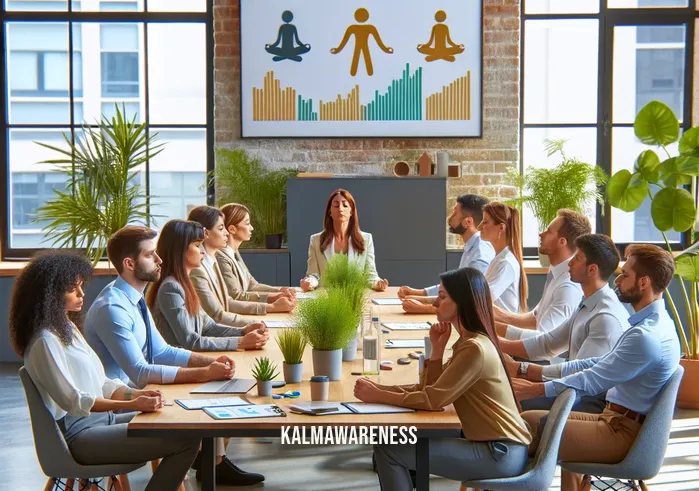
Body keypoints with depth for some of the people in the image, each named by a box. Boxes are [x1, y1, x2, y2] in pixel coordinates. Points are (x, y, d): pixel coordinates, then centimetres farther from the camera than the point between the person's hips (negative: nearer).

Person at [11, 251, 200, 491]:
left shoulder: (68, 328, 17)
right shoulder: (45, 341, -14)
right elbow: (72, 400, -19)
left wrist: (136, 394, -2)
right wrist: (132, 404, -23)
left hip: (100, 419, 10)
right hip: (78, 435, -10)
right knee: (187, 440, -18)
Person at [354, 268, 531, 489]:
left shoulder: (475, 348, -18)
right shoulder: (469, 341, 13)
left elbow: (432, 400, -18)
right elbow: (430, 389, 9)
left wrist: (378, 396, -10)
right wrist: (437, 350, -4)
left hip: (500, 453, -10)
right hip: (494, 445, 10)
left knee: (388, 448, -9)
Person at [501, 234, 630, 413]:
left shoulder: (607, 317, -23)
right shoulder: (587, 306, 8)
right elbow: (549, 342, 14)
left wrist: (521, 369, -24)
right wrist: (499, 345, 5)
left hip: (593, 402, -9)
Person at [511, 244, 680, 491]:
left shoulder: (645, 336, -25)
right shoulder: (653, 322, 7)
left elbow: (593, 380, -19)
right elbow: (601, 363, 11)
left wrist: (535, 389, -11)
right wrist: (544, 371, 7)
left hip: (623, 433, -10)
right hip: (620, 421, 10)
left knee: (528, 424, -9)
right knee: (534, 418, 17)